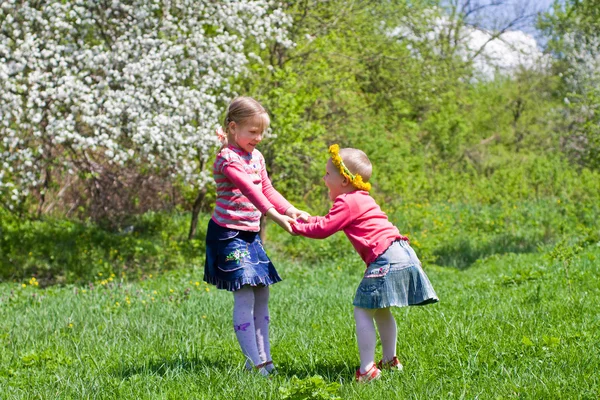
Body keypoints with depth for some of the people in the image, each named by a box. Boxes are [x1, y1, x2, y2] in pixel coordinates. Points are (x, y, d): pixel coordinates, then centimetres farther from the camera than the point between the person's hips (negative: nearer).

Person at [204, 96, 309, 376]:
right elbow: (249, 190, -28)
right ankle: (254, 362, -10)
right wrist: (275, 216, -38)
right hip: (228, 234, -9)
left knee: (261, 295, 9)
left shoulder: (256, 157, 13)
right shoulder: (228, 158, -15)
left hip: (250, 234, 9)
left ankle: (264, 357, 15)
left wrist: (291, 211, -2)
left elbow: (267, 190, 14)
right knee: (244, 296, -12)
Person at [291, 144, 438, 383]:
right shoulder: (361, 199, 24)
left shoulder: (347, 203, -7)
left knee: (362, 311, -6)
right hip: (402, 254, 11)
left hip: (386, 260, -11)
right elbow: (331, 221, 34)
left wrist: (296, 227, 5)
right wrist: (308, 219, 29)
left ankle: (367, 370, -9)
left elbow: (323, 229, -8)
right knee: (380, 311, 24)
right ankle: (390, 360, 33)